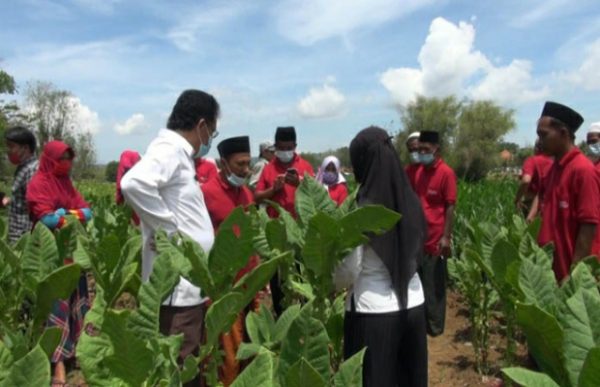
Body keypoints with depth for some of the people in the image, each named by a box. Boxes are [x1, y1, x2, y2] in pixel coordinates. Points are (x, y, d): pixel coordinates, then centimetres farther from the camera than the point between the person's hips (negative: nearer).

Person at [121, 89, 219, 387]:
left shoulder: (178, 153, 16)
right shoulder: (169, 150, -15)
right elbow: (133, 183, -33)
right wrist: (170, 229, -23)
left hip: (188, 283, 10)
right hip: (177, 285, -10)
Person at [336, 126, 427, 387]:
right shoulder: (411, 202, -1)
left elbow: (349, 272, -11)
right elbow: (414, 254, 10)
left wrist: (331, 284, 8)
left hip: (373, 311, -5)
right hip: (413, 305, 5)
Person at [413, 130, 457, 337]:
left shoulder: (446, 173, -10)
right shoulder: (419, 172, 10)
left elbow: (450, 208, -12)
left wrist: (446, 237, -16)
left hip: (436, 240, -6)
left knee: (434, 285, 5)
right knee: (419, 281, 13)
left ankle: (435, 325, 19)